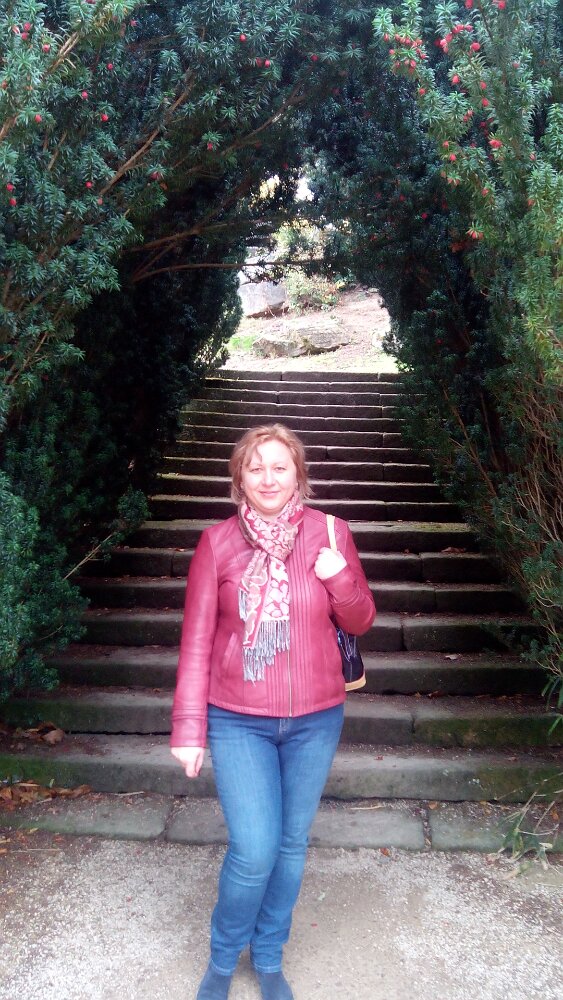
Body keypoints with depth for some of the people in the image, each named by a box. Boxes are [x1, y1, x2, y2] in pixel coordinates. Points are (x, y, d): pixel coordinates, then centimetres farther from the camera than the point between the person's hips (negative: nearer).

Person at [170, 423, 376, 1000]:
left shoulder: (330, 534, -4)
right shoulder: (217, 542, -8)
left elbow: (360, 622, 4)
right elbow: (196, 641, -5)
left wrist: (340, 579, -17)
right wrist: (188, 729, -5)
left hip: (315, 720, 2)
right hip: (238, 722, -2)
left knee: (292, 844, 15)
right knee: (254, 851, -4)